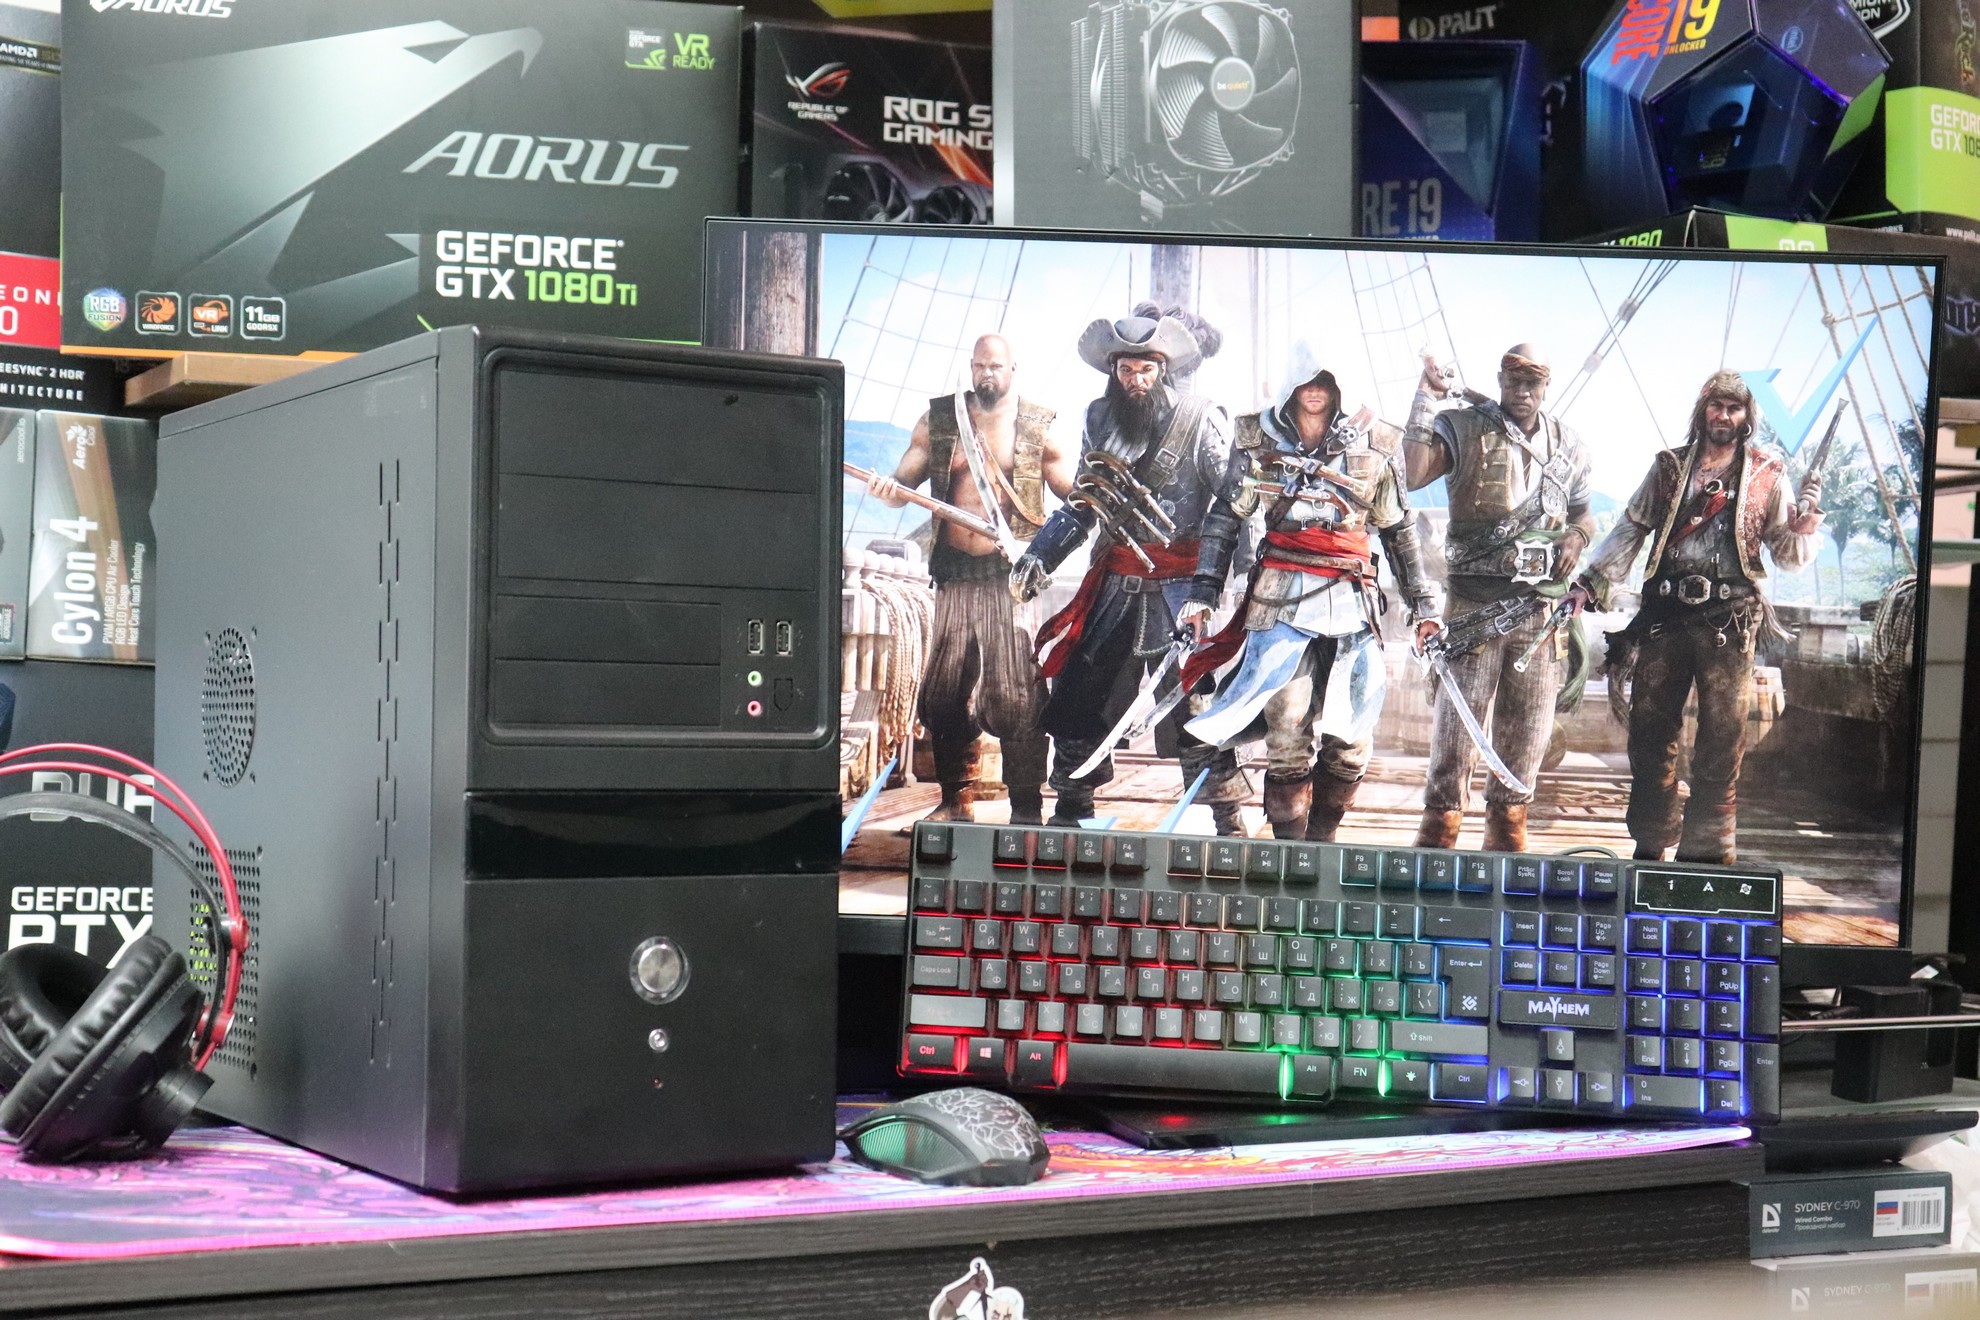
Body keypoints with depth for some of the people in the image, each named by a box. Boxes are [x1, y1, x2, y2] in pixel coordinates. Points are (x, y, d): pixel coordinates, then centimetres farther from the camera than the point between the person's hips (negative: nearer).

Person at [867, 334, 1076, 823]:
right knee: (944, 693, 4)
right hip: (955, 574, 3)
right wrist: (888, 489, -13)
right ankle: (955, 800, 15)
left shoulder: (1038, 428, 4)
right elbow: (905, 484, 11)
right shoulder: (938, 421, 10)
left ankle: (1027, 806, -3)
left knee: (1016, 694, -9)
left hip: (1011, 576, -3)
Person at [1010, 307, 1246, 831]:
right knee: (1077, 692, 7)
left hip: (1179, 587, -5)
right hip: (1114, 585, 5)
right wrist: (1040, 557, 10)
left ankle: (1230, 820, 2)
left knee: (1190, 699, -9)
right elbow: (1081, 507, 20)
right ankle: (1071, 812, 22)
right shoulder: (1100, 419, 10)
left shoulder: (1199, 419, -6)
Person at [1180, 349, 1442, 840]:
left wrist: (1423, 604, 16)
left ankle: (1321, 838, 13)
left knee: (1350, 738, -3)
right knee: (1288, 729, -9)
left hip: (1351, 603, 1)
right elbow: (1224, 518, 13)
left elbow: (1400, 530, 17)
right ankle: (1288, 844, 0)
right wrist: (1203, 593, 7)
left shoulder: (1372, 448, 9)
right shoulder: (1262, 441, 9)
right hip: (1282, 597, -1)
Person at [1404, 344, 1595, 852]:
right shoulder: (1464, 428, 0)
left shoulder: (1568, 446, 15)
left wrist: (1576, 537, 4)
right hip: (1474, 600, -4)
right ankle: (1435, 846, 0)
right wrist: (1427, 398, -17)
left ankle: (1507, 844, 21)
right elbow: (1411, 474, -17)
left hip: (1541, 606, 5)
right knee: (1457, 726, -7)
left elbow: (1583, 513, 28)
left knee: (1527, 735, 9)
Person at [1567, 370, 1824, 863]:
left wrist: (1807, 518, -10)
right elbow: (1629, 532, 16)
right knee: (1650, 735, 4)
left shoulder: (1768, 474, 8)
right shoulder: (1670, 467, 13)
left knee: (1721, 743, -3)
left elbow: (1789, 555, 10)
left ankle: (1706, 851, 4)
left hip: (1728, 624, -2)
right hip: (1664, 618, 2)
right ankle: (1649, 848, 14)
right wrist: (1590, 584, 7)